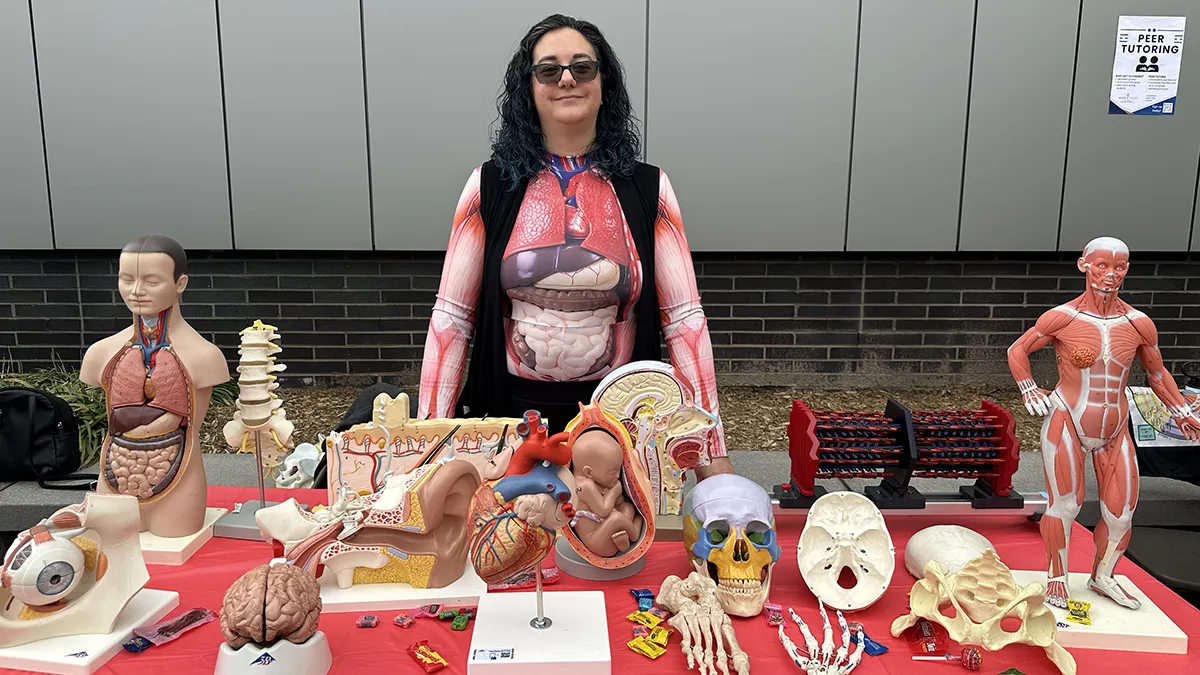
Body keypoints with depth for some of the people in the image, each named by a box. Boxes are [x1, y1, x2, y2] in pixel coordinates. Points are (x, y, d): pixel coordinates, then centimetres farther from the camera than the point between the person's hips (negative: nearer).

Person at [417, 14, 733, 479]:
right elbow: (451, 317, -1)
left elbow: (684, 318, -4)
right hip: (514, 412, 0)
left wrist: (713, 452, -7)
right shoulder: (490, 187, -1)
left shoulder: (648, 189, -1)